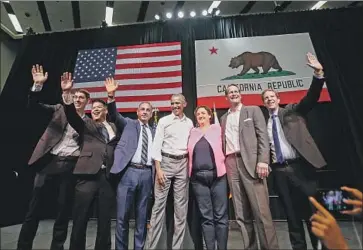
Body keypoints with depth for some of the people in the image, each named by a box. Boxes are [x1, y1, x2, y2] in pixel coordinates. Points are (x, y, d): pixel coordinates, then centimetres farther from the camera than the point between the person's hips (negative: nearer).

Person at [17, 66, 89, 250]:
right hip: (49, 162, 1)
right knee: (34, 209, 8)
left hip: (70, 167, 0)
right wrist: (38, 85, -13)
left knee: (64, 211, 8)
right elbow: (34, 105, 1)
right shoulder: (60, 109, 10)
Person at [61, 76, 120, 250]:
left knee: (105, 220, 9)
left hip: (108, 176, 1)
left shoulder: (115, 128, 17)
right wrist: (67, 93, -17)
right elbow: (71, 116, -5)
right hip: (88, 174, -1)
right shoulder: (86, 125, 14)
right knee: (80, 219, 4)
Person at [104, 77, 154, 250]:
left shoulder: (154, 132, 15)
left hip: (147, 174, 2)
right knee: (122, 216, 4)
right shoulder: (129, 124, 10)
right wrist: (111, 96, -16)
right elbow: (114, 115, -3)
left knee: (142, 217, 11)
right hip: (129, 172, -2)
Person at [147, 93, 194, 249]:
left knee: (181, 205, 8)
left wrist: (190, 165, 4)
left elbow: (191, 144, 12)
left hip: (183, 163, 3)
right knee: (159, 203, 0)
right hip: (165, 162, -2)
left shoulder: (189, 123, 10)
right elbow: (156, 145, -3)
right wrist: (158, 169, -10)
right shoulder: (164, 121, 1)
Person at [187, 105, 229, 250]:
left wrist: (226, 167, -3)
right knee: (206, 217, 9)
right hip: (198, 178, 2)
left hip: (217, 175, -2)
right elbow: (190, 153, 13)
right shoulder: (193, 132, 11)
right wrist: (190, 172, 4)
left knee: (221, 215, 4)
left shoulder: (217, 129, 5)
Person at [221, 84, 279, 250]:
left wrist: (263, 160, -13)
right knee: (241, 213, 7)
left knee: (261, 210, -5)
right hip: (231, 164, 4)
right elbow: (224, 142, 16)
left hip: (251, 161, -3)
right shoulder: (223, 118, 20)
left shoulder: (253, 110, 10)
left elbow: (262, 135, -1)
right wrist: (224, 163, 6)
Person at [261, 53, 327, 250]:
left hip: (299, 166, -2)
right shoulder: (262, 122, 10)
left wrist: (318, 73, -17)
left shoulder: (293, 111, 8)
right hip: (279, 171, 2)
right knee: (291, 214, 11)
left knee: (312, 210, 5)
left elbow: (311, 97, -6)